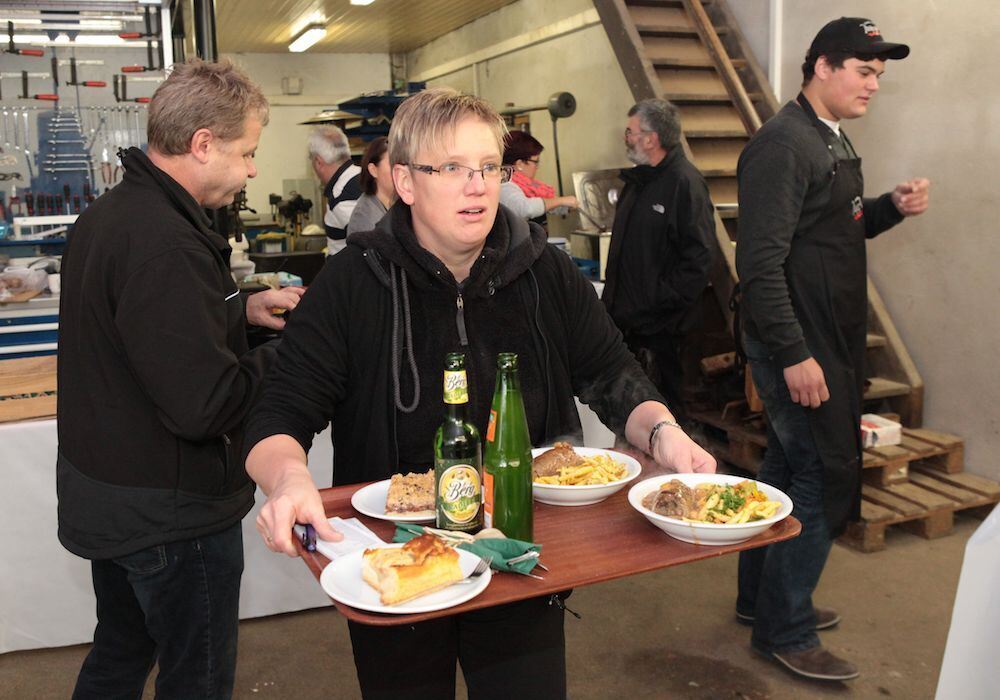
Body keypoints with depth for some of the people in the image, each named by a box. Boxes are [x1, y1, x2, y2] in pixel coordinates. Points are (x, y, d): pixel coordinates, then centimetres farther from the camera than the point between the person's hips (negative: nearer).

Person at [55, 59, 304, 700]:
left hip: (101, 495, 10)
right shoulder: (164, 243, -28)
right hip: (169, 513, -10)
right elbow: (204, 405, -30)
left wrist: (243, 308, 7)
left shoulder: (109, 213, 4)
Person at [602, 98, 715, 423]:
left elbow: (697, 258, -19)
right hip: (627, 317, 9)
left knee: (663, 403, 3)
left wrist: (660, 304, -20)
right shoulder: (638, 180, 14)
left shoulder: (685, 183, -14)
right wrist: (612, 297, 15)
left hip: (660, 324, -9)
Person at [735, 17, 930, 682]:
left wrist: (891, 207, 5)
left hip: (827, 341, 10)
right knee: (824, 479, -4)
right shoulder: (782, 144, -16)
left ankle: (762, 596, 32)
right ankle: (785, 631, 11)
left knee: (791, 467, 17)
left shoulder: (832, 141, 14)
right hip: (798, 346, -10)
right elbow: (761, 262, -22)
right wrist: (794, 354, -24)